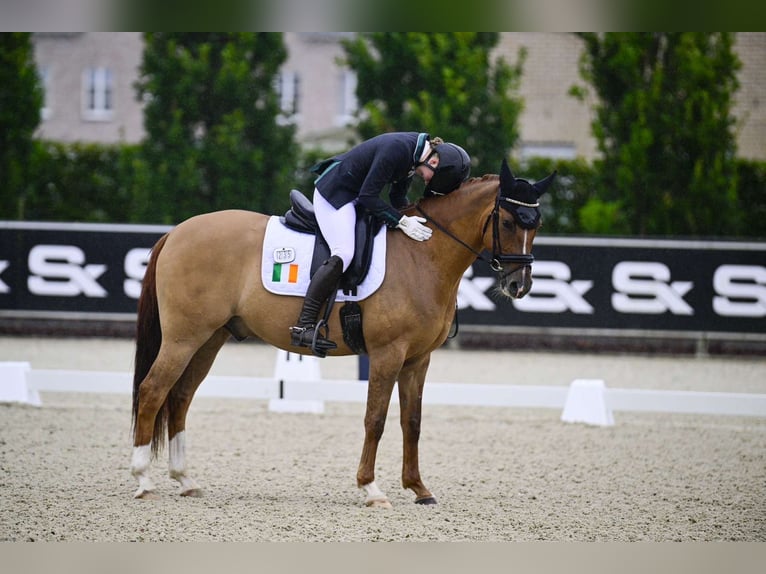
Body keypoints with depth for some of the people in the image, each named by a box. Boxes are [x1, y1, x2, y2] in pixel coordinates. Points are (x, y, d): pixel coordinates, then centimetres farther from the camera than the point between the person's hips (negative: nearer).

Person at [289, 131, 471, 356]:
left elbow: (397, 197, 11)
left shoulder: (414, 154, 0)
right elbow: (368, 196, -25)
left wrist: (410, 220, 0)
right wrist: (402, 221, -25)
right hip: (333, 193, -11)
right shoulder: (397, 150, -29)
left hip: (353, 194, 11)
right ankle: (303, 326, -28)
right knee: (343, 254, -25)